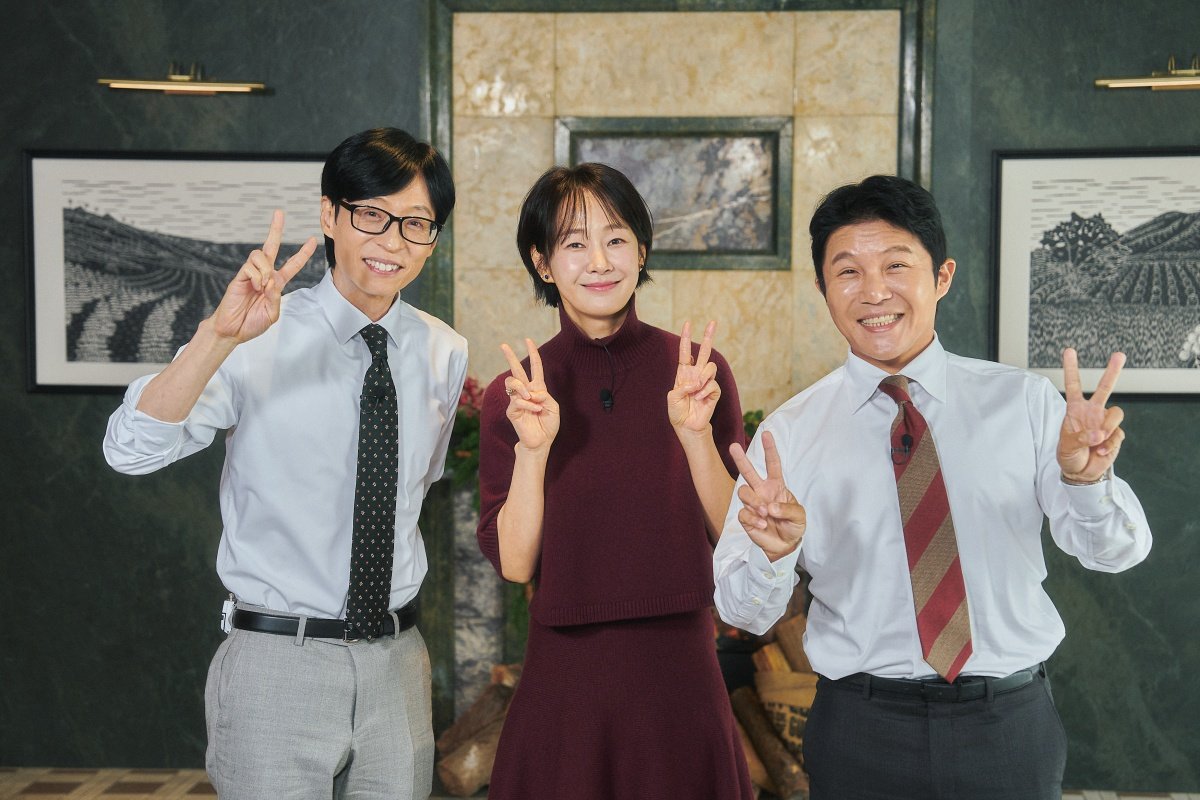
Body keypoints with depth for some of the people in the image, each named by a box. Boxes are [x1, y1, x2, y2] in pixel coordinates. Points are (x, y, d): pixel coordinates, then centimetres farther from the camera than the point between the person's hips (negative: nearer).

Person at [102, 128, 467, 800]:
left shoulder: (446, 354, 3)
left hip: (396, 661, 4)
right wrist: (219, 337, -37)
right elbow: (131, 450, -26)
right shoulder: (259, 344, -11)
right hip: (279, 664, -4)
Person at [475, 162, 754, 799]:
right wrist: (532, 450, -19)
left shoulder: (697, 369, -3)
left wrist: (695, 433, -18)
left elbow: (734, 532, -4)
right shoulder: (513, 395, -2)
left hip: (680, 674, 0)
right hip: (565, 678, 0)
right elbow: (512, 562, -6)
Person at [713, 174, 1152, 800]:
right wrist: (773, 549, -28)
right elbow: (743, 612, -6)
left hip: (1011, 725, 1)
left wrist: (1085, 477, -27)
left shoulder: (1024, 402, -2)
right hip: (861, 734, 0)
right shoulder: (789, 433, -4)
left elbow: (1114, 552, -6)